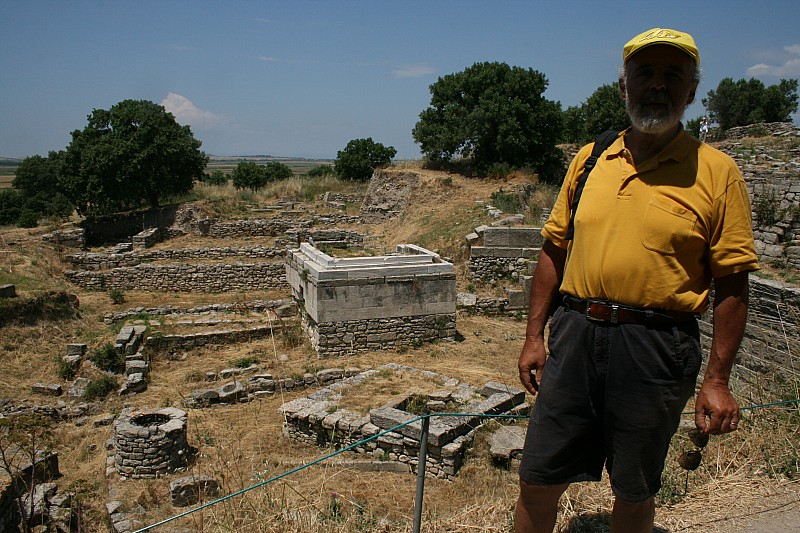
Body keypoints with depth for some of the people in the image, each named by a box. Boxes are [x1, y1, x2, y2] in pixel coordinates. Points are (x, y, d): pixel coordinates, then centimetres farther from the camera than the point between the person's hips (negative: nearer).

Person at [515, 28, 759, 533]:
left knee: (634, 492, 14)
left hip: (656, 348, -3)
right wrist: (535, 336, 8)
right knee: (537, 480, 11)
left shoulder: (716, 172, -3)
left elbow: (732, 285, -3)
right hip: (574, 336, 3)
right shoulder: (589, 161, 8)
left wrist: (717, 380, -6)